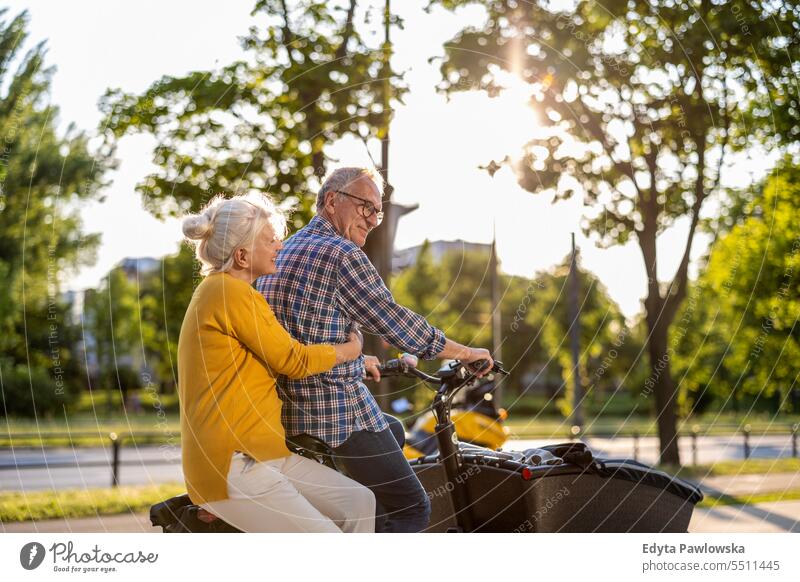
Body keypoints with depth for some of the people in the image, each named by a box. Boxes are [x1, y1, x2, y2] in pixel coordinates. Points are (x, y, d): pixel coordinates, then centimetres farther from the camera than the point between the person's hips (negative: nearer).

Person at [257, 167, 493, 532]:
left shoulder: (280, 254, 16)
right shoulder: (341, 254, -12)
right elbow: (395, 322, -12)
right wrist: (464, 353, -1)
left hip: (289, 414, 9)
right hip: (341, 415, -9)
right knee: (412, 510, -1)